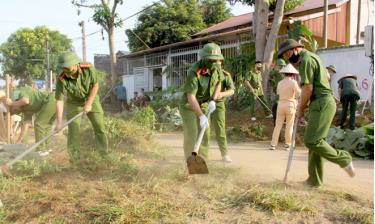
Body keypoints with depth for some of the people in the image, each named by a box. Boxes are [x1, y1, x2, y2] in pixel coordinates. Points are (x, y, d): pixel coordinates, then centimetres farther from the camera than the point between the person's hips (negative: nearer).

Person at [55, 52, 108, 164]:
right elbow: (59, 100, -26)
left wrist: (89, 104, -19)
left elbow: (95, 85, -16)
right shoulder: (61, 79, -29)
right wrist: (58, 122, -28)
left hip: (91, 100, 1)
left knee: (100, 127, 1)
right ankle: (74, 159, 7)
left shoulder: (89, 68, -29)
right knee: (73, 130, -6)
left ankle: (105, 155, 15)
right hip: (74, 103, 0)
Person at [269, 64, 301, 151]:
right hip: (290, 105, -3)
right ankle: (287, 144, 9)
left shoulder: (280, 83, 5)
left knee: (278, 125, 6)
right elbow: (298, 93, -11)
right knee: (289, 126, 5)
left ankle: (273, 144, 4)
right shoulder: (293, 82, -7)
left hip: (281, 104, 4)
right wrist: (299, 87, 8)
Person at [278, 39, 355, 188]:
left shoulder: (306, 60, -10)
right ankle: (314, 179, 12)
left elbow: (307, 88, -15)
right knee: (314, 141, 8)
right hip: (322, 103, 10)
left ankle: (343, 159, -1)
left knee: (311, 141, -14)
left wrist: (300, 109, -4)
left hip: (322, 104, -10)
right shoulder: (312, 57, 22)